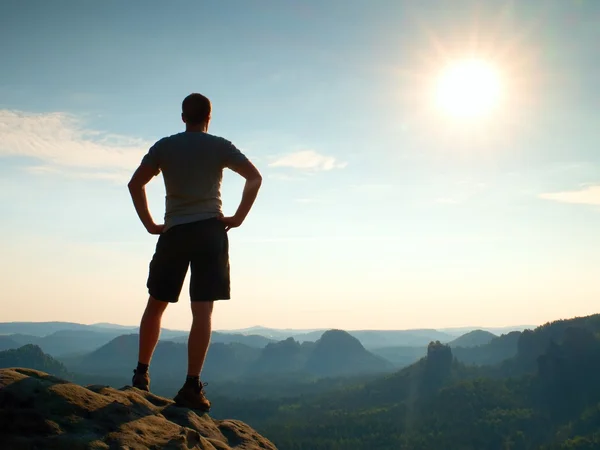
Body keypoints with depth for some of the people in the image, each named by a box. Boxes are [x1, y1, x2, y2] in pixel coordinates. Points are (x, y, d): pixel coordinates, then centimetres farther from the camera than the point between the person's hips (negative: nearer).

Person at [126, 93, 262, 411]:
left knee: (155, 305, 16)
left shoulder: (164, 147, 9)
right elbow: (254, 177, -6)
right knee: (202, 311, -4)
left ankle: (141, 373, 22)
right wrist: (238, 218, -3)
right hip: (210, 230, -2)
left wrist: (149, 224, 7)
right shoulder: (219, 146, 4)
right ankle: (191, 387, -8)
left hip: (174, 232, 2)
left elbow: (135, 184, 4)